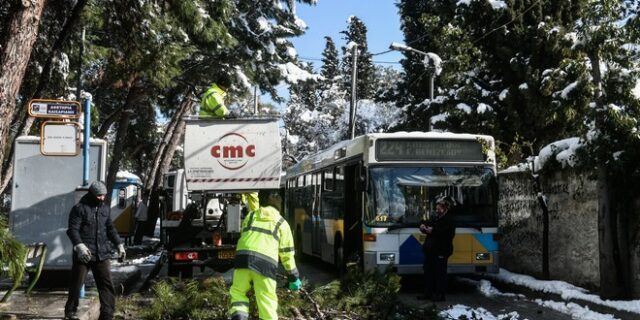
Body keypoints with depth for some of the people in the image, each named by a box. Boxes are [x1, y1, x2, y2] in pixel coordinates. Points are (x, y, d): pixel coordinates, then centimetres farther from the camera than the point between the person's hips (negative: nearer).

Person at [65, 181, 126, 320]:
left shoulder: (105, 209, 15)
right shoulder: (79, 208, -5)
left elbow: (110, 229, 24)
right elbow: (73, 229, -13)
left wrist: (119, 244, 16)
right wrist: (79, 246, -27)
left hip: (101, 254, 5)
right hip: (84, 254, -5)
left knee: (107, 285, -2)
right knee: (76, 284, 4)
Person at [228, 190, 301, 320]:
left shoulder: (250, 216, 24)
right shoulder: (281, 223, 18)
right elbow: (287, 253, 17)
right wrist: (294, 277, 23)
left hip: (243, 257, 2)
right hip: (266, 263, -1)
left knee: (237, 291, 17)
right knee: (267, 302, 5)